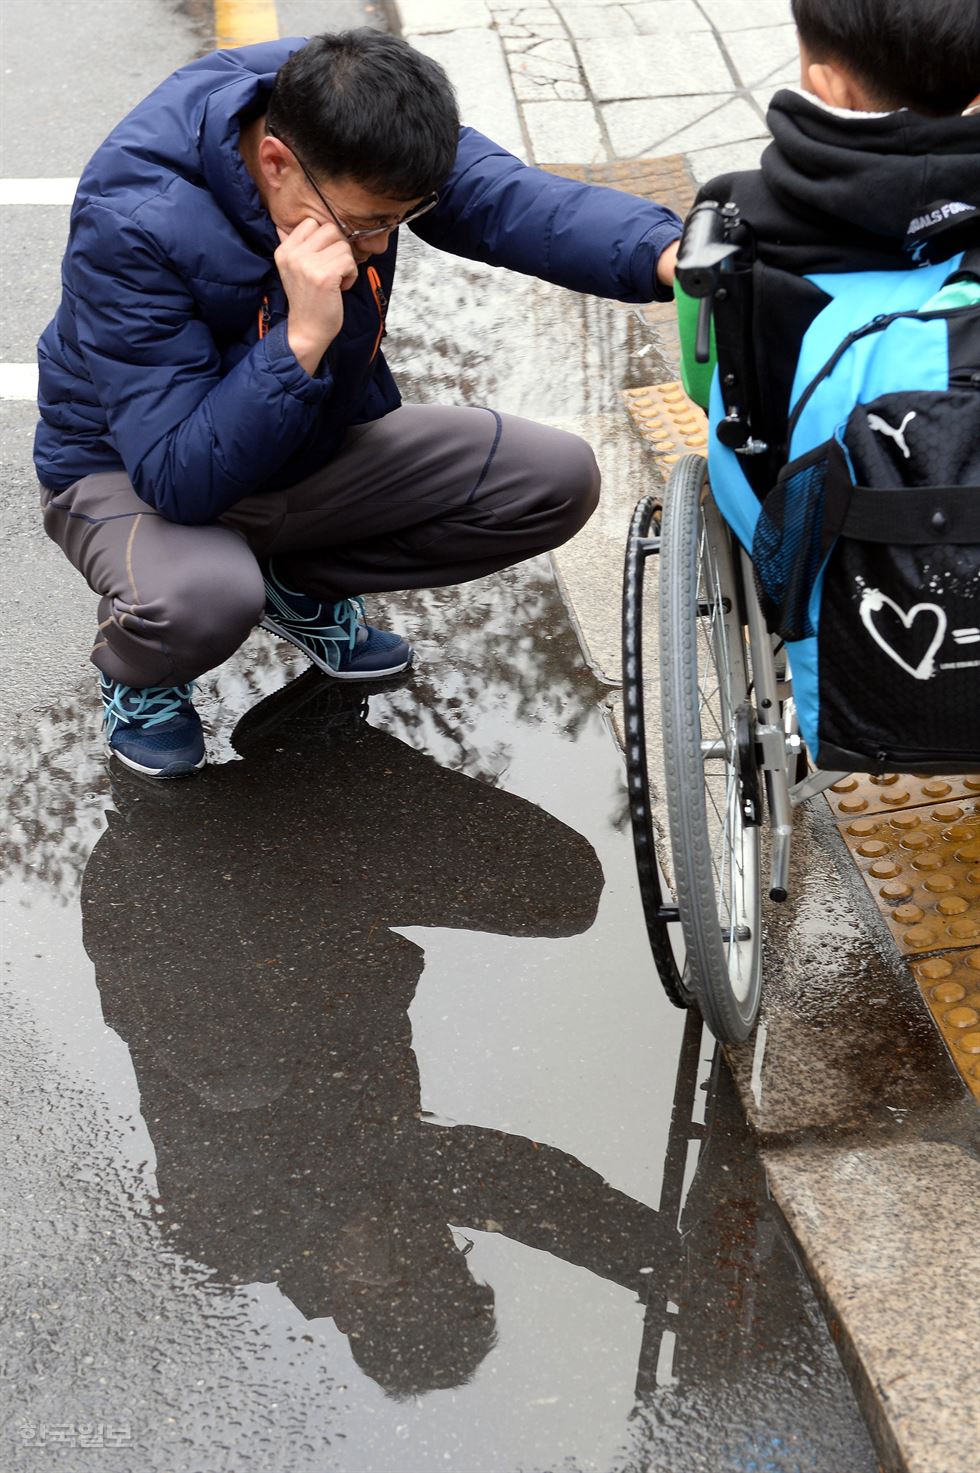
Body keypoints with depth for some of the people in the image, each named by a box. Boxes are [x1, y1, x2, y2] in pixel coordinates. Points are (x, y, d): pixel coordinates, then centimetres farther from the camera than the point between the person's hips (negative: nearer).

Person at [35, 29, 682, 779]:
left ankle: (302, 586, 10)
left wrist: (668, 256, -49)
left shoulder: (352, 122, -19)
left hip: (317, 442, 6)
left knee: (558, 480, -10)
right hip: (135, 472, -6)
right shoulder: (132, 227, -33)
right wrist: (303, 339, -45)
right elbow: (180, 480, -35)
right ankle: (135, 671, -1)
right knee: (204, 598, -41)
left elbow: (513, 197, -32)